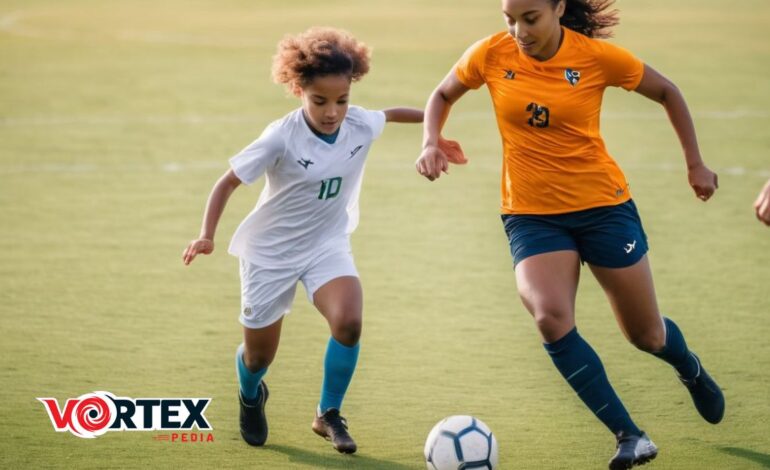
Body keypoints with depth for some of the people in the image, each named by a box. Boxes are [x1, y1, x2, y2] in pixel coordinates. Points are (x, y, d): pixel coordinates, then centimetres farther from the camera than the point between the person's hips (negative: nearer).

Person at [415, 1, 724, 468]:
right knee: (551, 319, -26)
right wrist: (432, 142, -7)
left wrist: (695, 163, 4)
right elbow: (443, 96, 11)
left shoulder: (598, 56, -13)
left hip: (603, 205, -1)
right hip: (531, 215, 1)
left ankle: (691, 369, 49)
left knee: (646, 334, 10)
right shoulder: (491, 55, -9)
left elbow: (667, 93, 3)